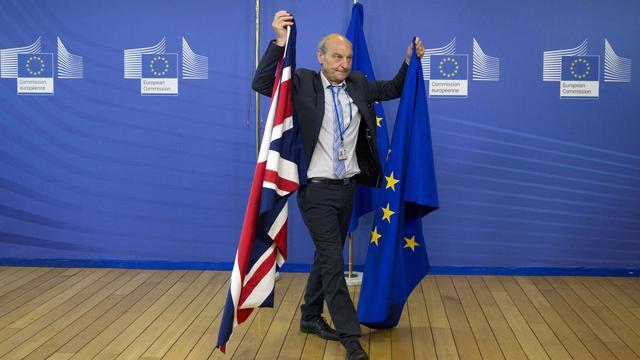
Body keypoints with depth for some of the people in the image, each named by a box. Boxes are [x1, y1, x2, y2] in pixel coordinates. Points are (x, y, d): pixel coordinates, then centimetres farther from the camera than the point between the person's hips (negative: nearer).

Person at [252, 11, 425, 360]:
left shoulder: (358, 85, 8)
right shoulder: (303, 83, -7)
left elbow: (393, 89, 20)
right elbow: (261, 83, -18)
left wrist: (410, 60, 5)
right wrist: (279, 42, -29)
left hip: (346, 188, 6)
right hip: (316, 189, -6)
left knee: (326, 256, 18)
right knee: (333, 261, -6)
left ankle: (310, 317, 35)